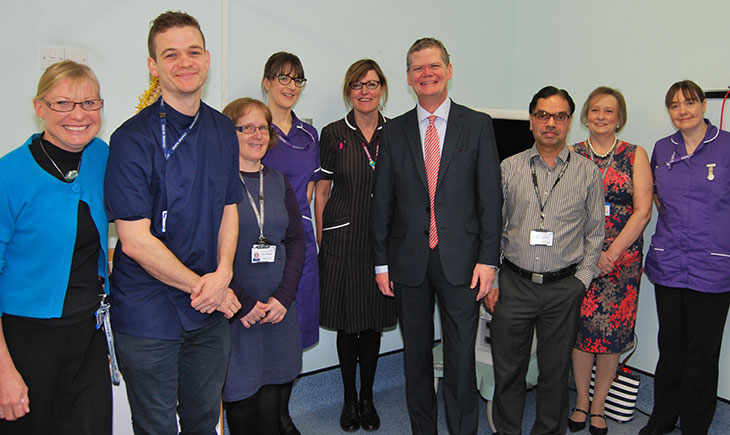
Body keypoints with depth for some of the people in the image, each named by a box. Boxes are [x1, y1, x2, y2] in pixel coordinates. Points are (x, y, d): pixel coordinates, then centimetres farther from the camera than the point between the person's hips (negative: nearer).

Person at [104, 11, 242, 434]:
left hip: (210, 310, 5)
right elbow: (135, 241, -17)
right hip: (149, 315, -5)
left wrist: (223, 274, -7)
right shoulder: (133, 139, -15)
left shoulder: (224, 130, 4)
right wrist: (204, 288, -11)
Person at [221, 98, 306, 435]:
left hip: (278, 307, 5)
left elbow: (296, 239, 8)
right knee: (240, 396, 4)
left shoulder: (278, 182, 11)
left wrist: (283, 296, -4)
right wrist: (243, 302, -14)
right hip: (233, 308, -4)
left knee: (272, 396, 11)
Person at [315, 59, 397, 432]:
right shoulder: (333, 134, 0)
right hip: (342, 240, -2)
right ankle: (349, 399, 25)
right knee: (347, 324, 6)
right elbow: (321, 193, 3)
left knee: (374, 322, 11)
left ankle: (368, 398, 28)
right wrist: (321, 240, -3)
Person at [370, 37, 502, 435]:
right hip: (408, 261, 2)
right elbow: (382, 202, 6)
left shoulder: (478, 125, 2)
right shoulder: (394, 131, 6)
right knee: (416, 354, 14)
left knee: (461, 357, 5)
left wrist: (488, 259, -6)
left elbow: (490, 197, -1)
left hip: (460, 260, -2)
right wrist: (381, 262, 3)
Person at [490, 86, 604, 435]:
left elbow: (594, 233, 7)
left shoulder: (588, 173, 3)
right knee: (507, 367, 9)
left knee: (556, 369, 12)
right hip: (514, 283, 0)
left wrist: (581, 280, -1)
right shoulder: (509, 168, 3)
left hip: (564, 289, 0)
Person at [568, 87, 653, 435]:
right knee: (582, 328, 5)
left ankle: (598, 406, 22)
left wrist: (611, 253, -13)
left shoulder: (635, 155, 2)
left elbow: (642, 211, -5)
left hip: (622, 257, 0)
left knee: (612, 332, 4)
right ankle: (581, 401, 24)